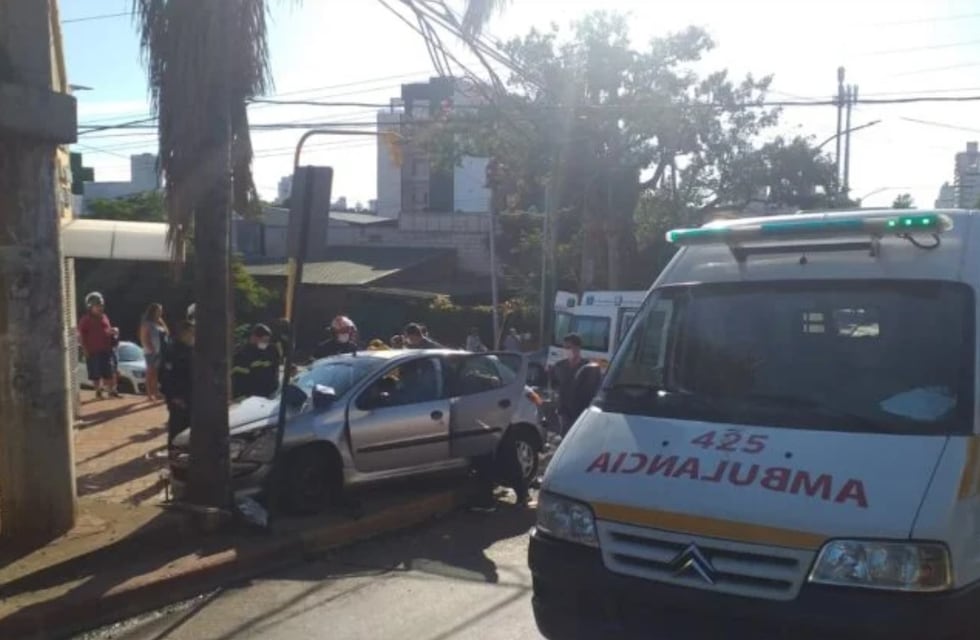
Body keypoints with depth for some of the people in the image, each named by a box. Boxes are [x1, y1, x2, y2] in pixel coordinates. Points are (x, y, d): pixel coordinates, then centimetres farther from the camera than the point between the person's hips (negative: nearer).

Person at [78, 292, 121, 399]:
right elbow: (81, 336, -5)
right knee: (95, 374, 2)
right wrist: (85, 350, -11)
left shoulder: (104, 317, 12)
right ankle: (98, 392, 12)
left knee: (109, 372, 6)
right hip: (93, 352, -4)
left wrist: (114, 331, -1)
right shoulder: (85, 320, -4)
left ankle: (111, 390, 13)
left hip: (106, 350, 4)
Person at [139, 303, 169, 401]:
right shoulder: (147, 324, -7)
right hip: (152, 352, -7)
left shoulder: (160, 324, 17)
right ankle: (150, 394, -4)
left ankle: (156, 393, 14)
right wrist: (152, 349, -19)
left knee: (157, 374, 10)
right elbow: (144, 339, -13)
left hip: (162, 352, 7)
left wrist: (162, 322, 4)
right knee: (151, 373, -5)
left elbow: (167, 333, 12)